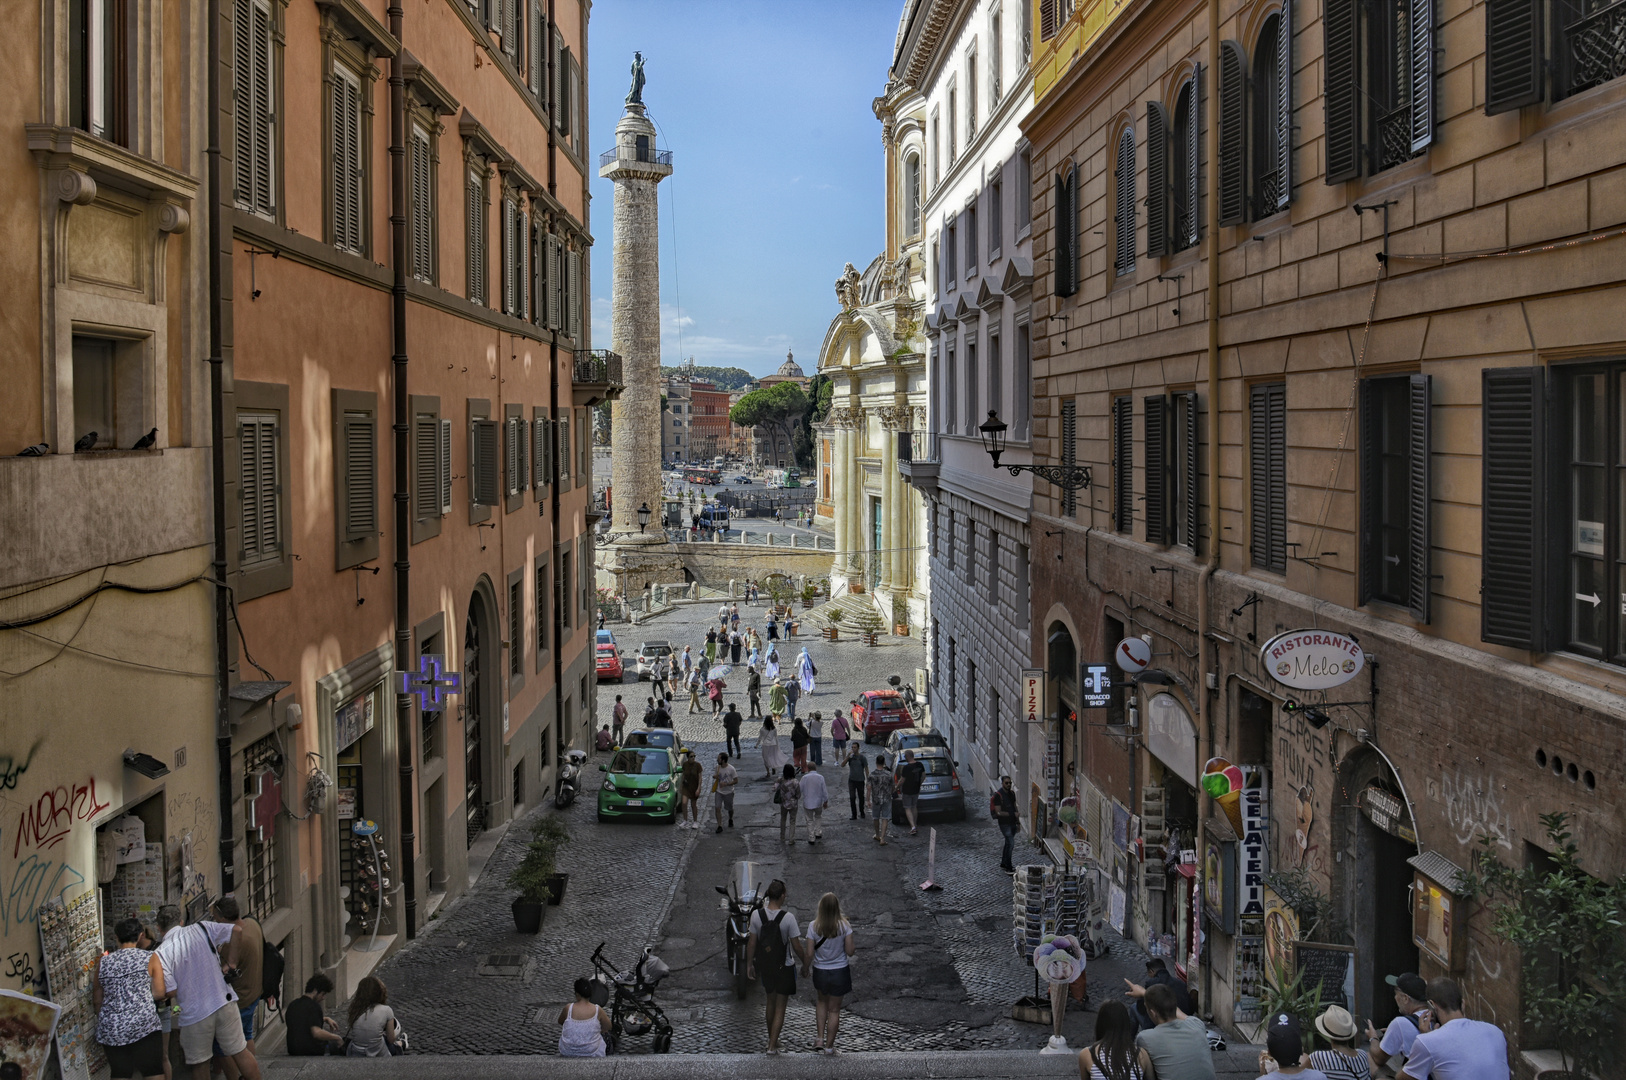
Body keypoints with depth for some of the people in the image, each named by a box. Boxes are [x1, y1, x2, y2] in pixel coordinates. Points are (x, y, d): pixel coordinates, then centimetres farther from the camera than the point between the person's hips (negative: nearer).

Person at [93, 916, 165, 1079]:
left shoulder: (103, 962, 9)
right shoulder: (150, 958, 1)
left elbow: (97, 1001, 14)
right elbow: (159, 992, -2)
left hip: (110, 1029, 3)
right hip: (143, 1024, -3)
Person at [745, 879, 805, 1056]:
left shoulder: (756, 915, -11)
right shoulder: (788, 917, -20)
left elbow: (751, 943, -3)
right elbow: (796, 946, -14)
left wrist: (749, 964, 10)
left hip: (765, 966, 4)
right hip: (785, 967, -4)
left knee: (771, 1002, 23)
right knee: (780, 1007, 6)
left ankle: (771, 1039, 37)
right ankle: (772, 1046, 2)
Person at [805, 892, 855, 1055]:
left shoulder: (814, 926, -14)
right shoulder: (844, 926, -15)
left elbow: (809, 954, -10)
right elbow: (850, 951, -10)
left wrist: (805, 968, 8)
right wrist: (854, 946, 11)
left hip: (820, 971, 1)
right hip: (840, 971, -1)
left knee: (822, 1002, 28)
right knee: (834, 1009, 13)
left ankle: (820, 1038, 21)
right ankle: (829, 1046, 20)